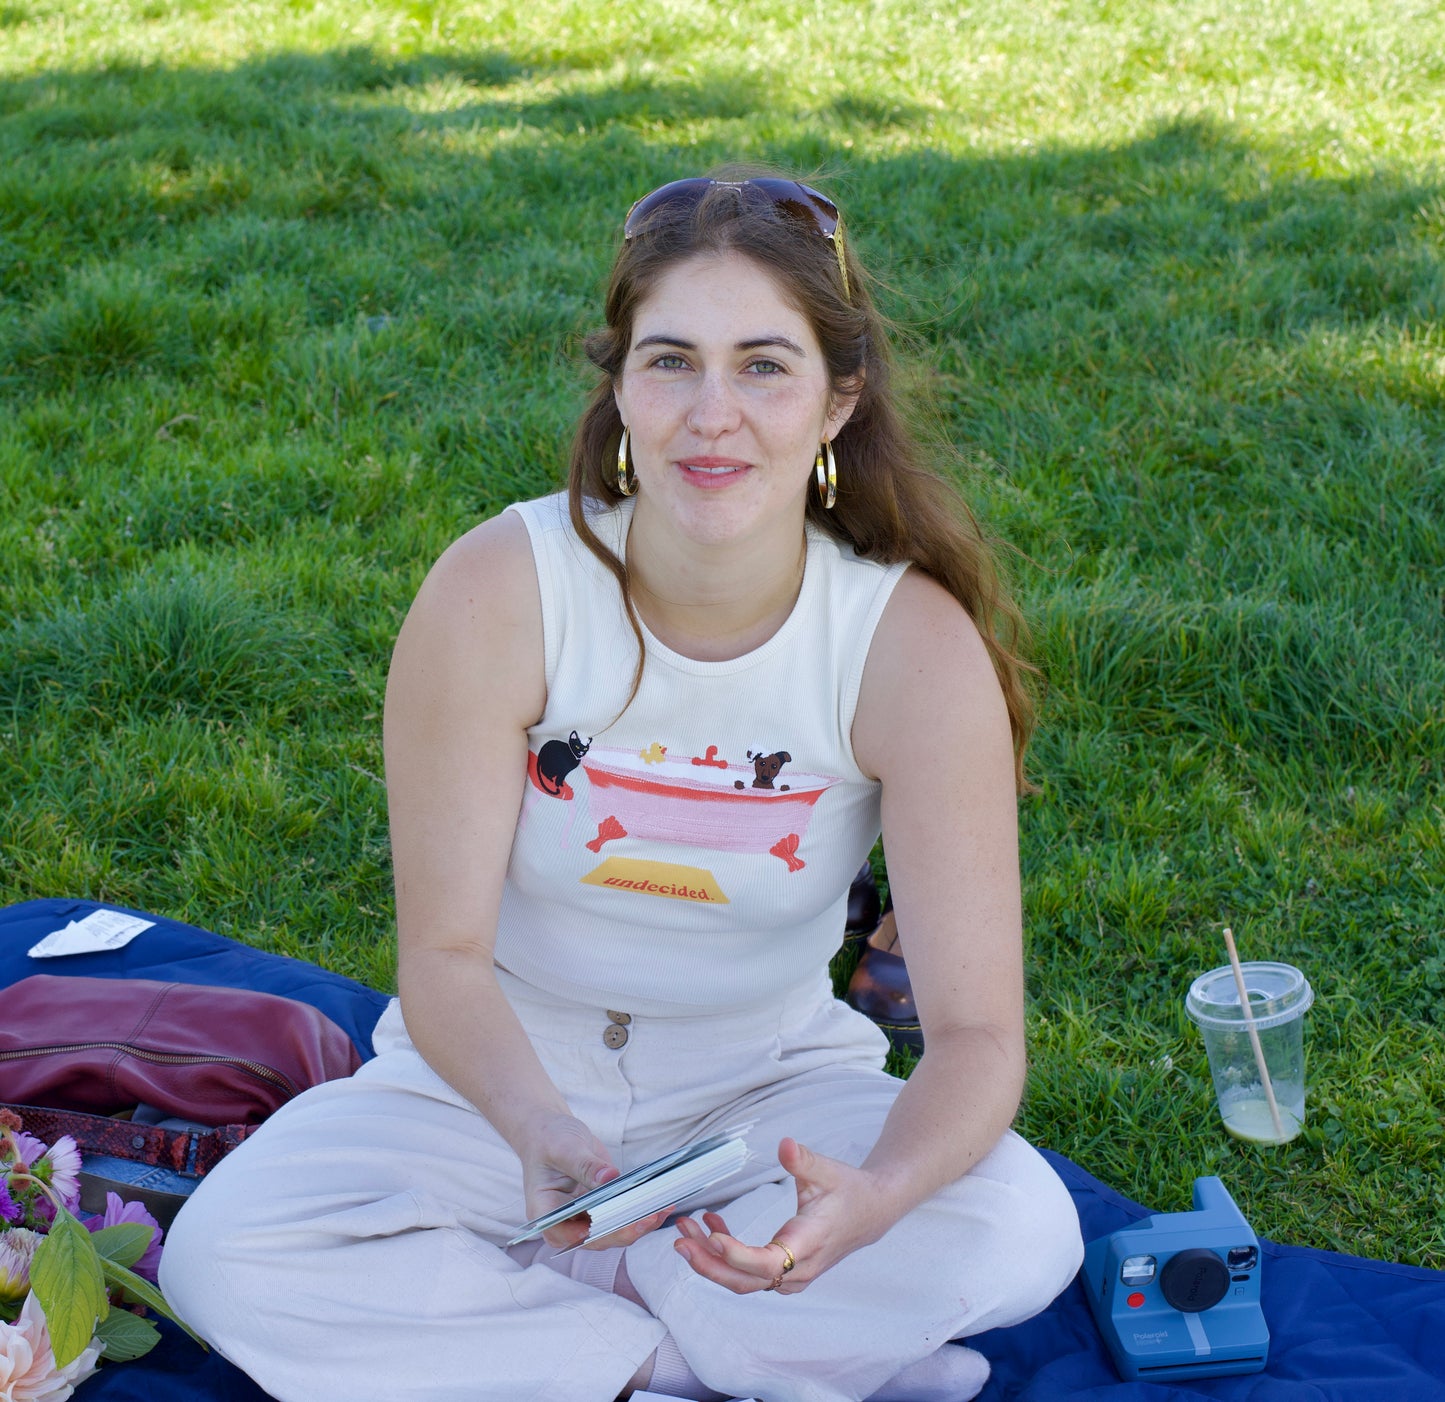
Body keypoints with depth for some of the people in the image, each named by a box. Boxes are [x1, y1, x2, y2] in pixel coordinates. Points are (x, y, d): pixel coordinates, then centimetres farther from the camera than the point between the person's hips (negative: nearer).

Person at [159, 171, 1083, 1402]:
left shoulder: (914, 644, -20)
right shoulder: (500, 594, -21)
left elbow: (977, 1030, -21)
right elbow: (445, 956, -18)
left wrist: (875, 1197, -43)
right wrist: (539, 1128, -40)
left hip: (767, 1087, 1)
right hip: (507, 1081, 0)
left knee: (1022, 1233, -27)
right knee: (224, 1256, -25)